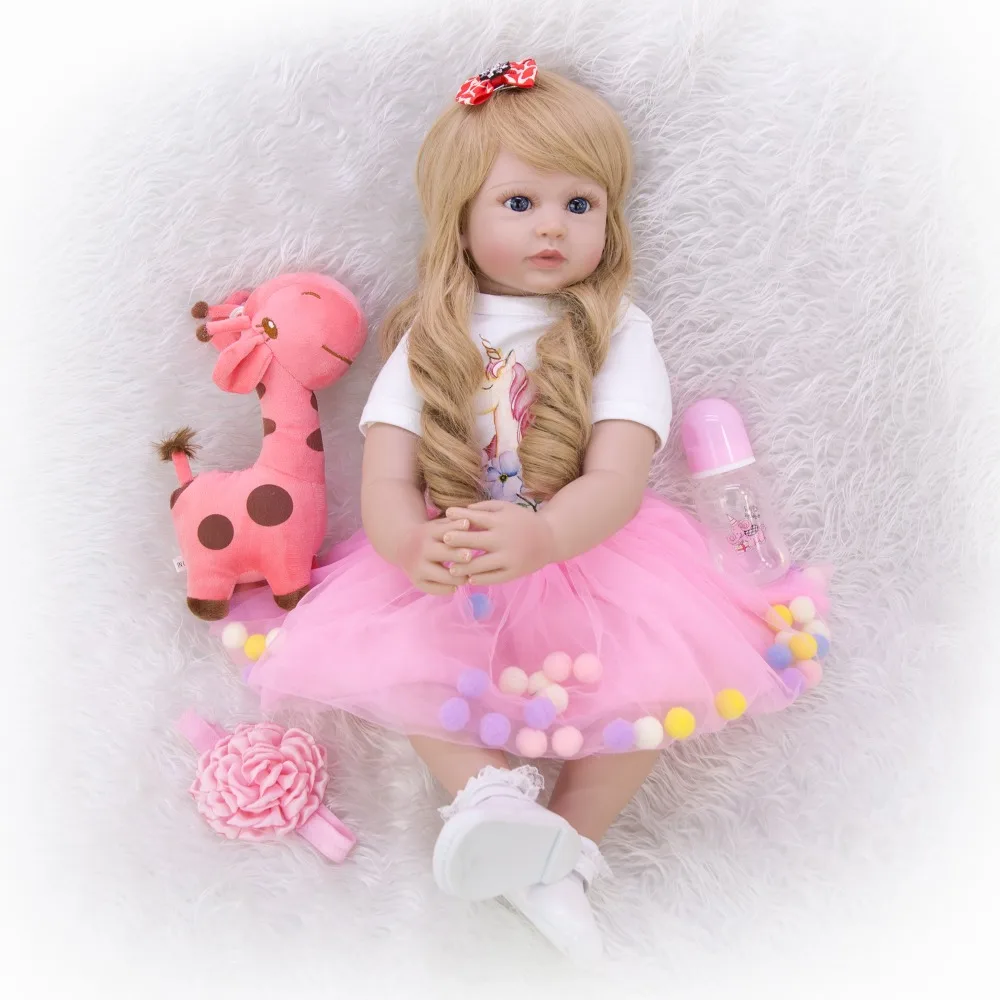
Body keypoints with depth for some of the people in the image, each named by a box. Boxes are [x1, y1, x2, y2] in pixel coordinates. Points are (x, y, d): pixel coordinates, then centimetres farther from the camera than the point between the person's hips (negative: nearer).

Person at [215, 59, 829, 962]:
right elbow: (385, 481, -7)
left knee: (663, 681, -20)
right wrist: (415, 544, -32)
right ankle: (492, 793, -15)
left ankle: (564, 848, -4)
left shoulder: (618, 331, -4)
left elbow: (617, 480, -17)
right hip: (449, 564, 2)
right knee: (384, 660, -21)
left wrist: (541, 536, -39)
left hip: (588, 552, -1)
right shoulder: (433, 337, 1)